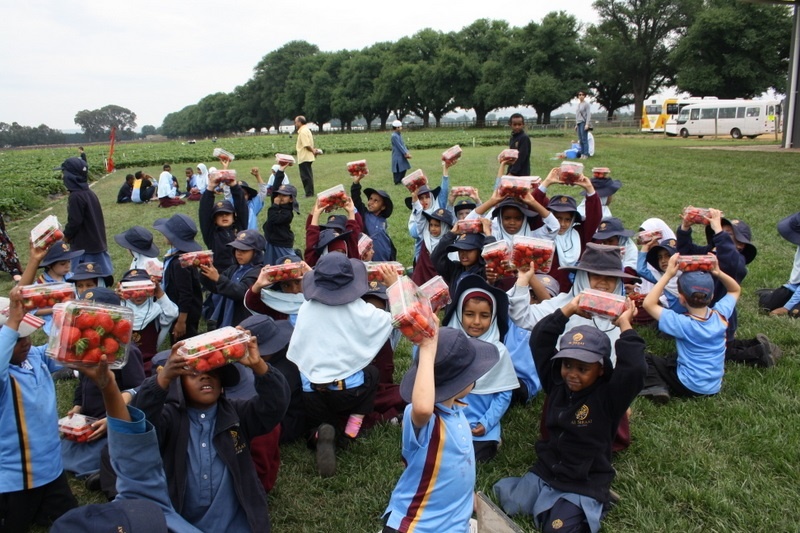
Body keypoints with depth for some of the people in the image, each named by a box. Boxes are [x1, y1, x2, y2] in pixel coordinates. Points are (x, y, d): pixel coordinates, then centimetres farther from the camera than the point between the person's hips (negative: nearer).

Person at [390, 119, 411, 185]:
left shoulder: (399, 135, 12)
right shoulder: (394, 136, -17)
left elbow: (403, 144, 12)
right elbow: (399, 146, -19)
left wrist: (407, 152, 0)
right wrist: (405, 154, -16)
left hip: (401, 155, 9)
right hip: (397, 156, -9)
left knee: (403, 168, 12)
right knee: (398, 169, -2)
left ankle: (401, 180, 22)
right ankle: (397, 182, 6)